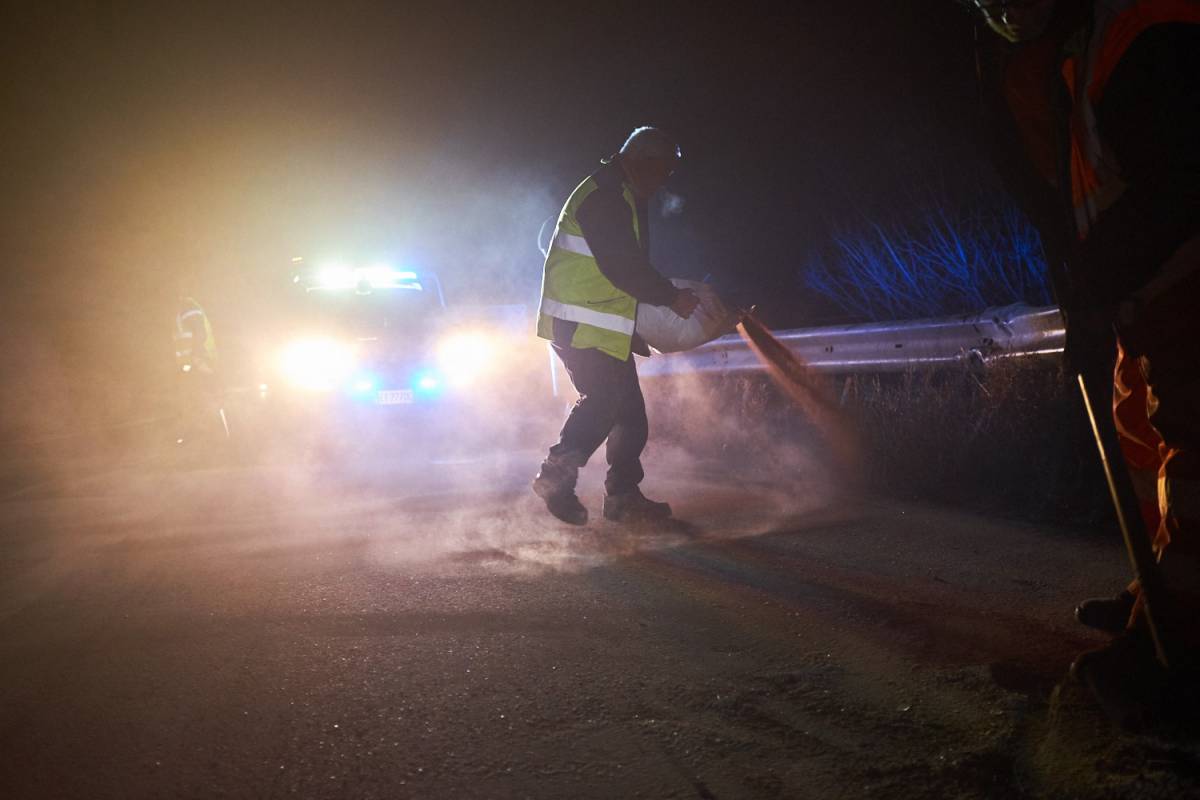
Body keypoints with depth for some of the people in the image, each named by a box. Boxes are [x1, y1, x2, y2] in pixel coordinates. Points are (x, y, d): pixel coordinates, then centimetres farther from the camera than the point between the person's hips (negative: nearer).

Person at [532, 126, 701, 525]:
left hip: (606, 326, 11)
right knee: (602, 398, -18)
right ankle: (557, 475, -9)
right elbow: (623, 267, -21)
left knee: (629, 409, 8)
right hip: (581, 324, -11)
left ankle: (624, 496, 12)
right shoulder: (604, 197, -14)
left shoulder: (620, 197, 21)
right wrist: (672, 297, -14)